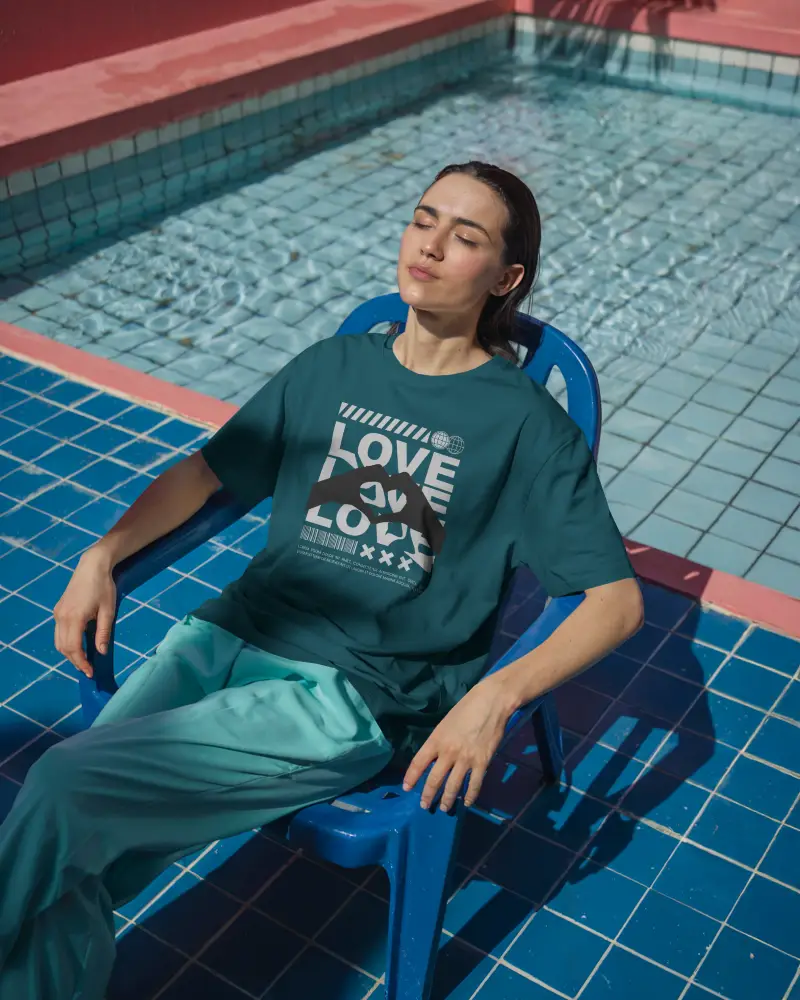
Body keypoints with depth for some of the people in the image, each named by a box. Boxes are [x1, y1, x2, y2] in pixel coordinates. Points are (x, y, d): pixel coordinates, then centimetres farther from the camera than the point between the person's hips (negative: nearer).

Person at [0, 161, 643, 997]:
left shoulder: (525, 422, 0)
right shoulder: (331, 368, 14)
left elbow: (617, 599, -4)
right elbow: (207, 471, 20)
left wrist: (496, 695, -20)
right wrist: (101, 557, 5)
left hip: (357, 695, -4)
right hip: (230, 636, 5)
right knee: (68, 882, -18)